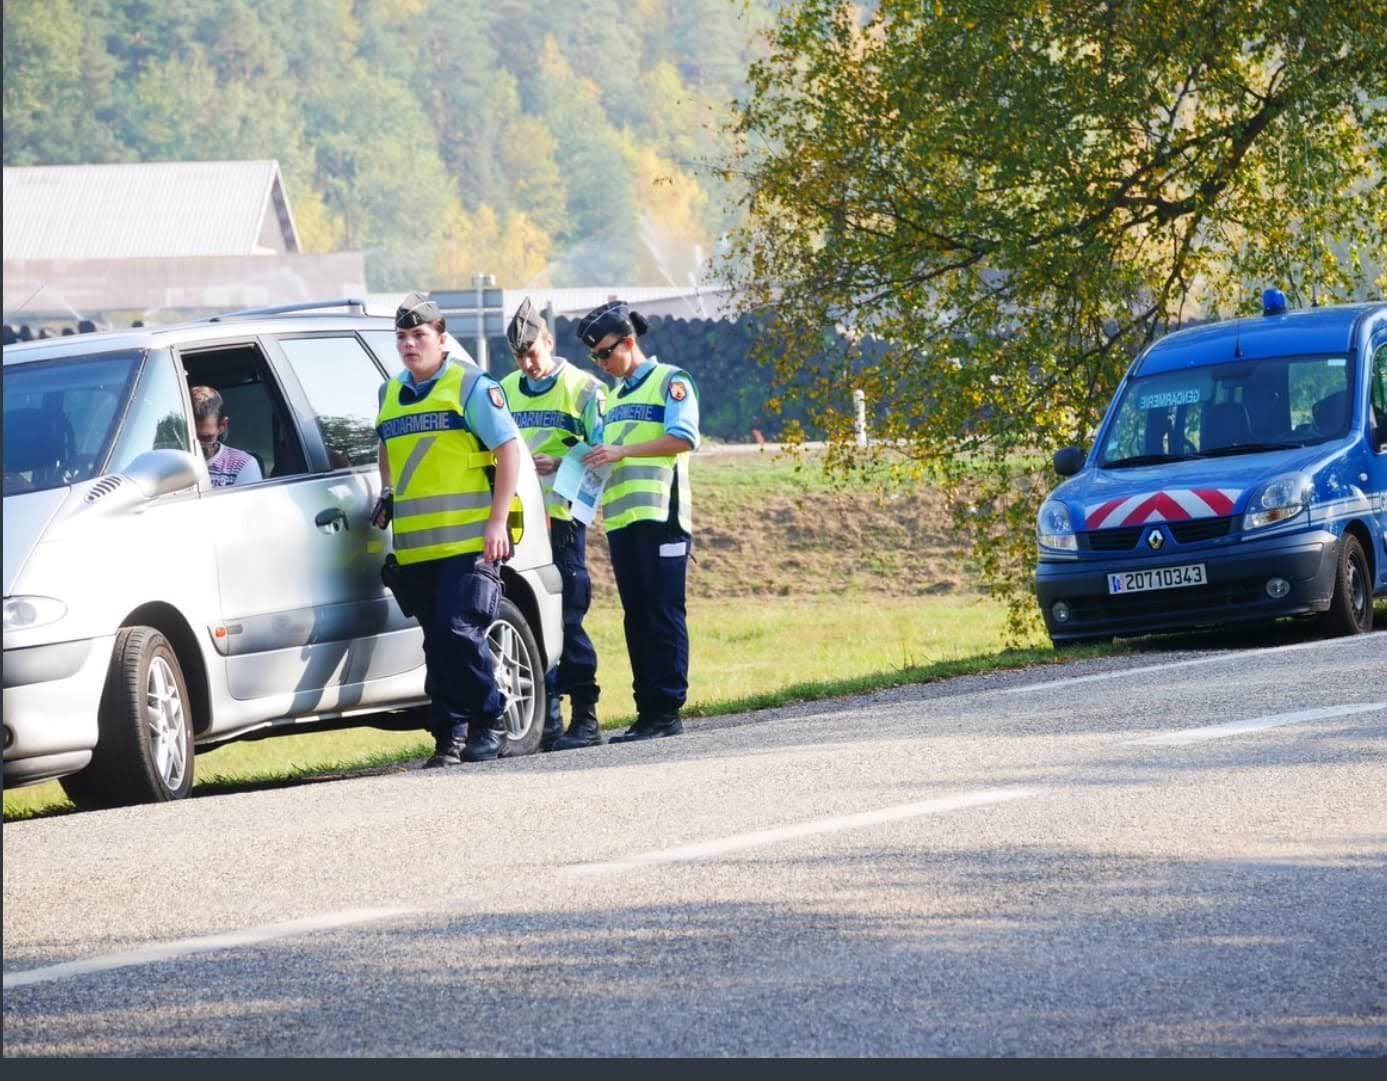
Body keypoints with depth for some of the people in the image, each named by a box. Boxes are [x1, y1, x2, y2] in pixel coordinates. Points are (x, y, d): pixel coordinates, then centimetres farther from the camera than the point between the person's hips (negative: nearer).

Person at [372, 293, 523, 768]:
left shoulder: (470, 385, -1)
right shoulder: (391, 394, 18)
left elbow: (508, 450, -4)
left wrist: (498, 521, -11)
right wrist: (387, 494, 17)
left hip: (469, 539, -6)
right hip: (415, 546, 6)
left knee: (460, 632, -14)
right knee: (437, 642, 5)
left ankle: (486, 725, 0)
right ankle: (449, 738, 8)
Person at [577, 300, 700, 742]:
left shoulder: (670, 382, 0)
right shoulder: (614, 397, 23)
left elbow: (683, 439, -13)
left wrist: (622, 451, -17)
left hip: (660, 516, -8)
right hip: (621, 519, 8)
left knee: (663, 614, -8)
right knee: (636, 616, 5)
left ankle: (668, 710, -9)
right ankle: (647, 711, 6)